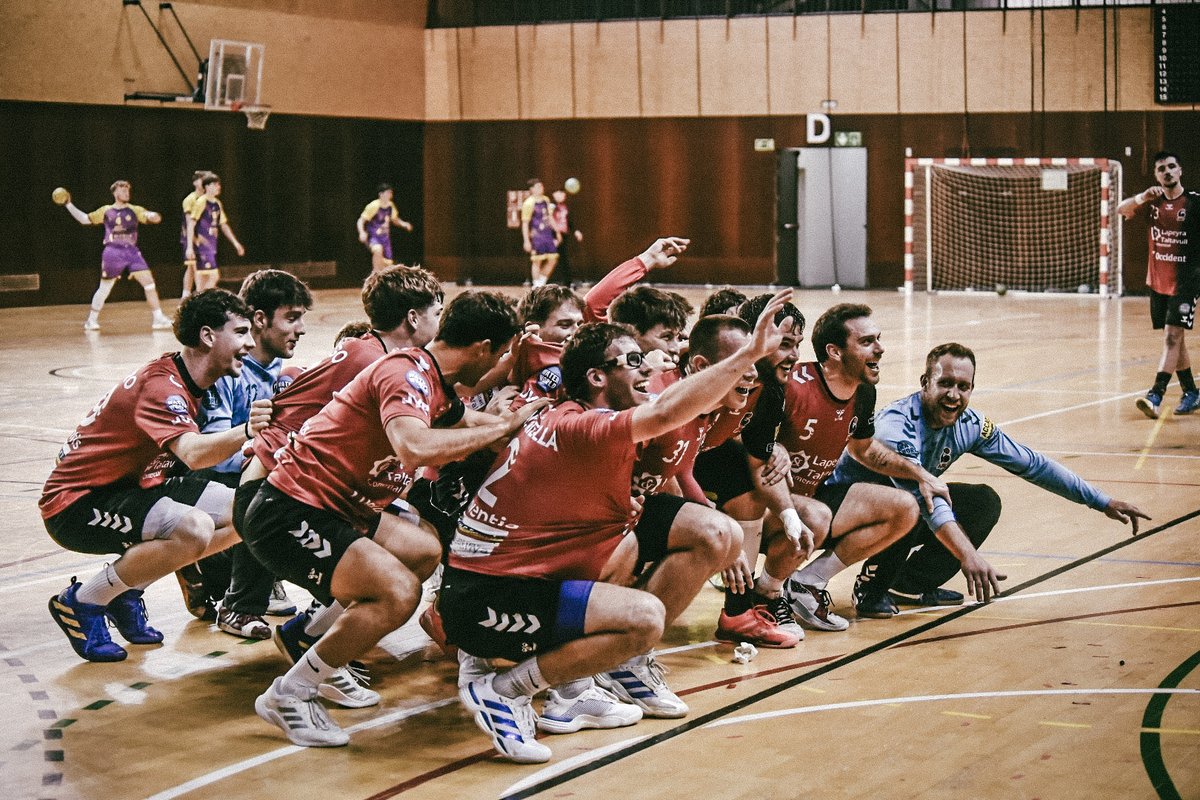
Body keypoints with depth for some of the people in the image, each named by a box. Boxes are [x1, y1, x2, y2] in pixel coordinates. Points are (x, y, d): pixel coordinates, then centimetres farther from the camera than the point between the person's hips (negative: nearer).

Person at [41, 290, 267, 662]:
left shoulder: (190, 381, 6)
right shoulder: (161, 384, -24)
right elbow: (192, 454, -40)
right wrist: (246, 431, -57)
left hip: (130, 487, 10)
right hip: (77, 502, -10)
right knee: (194, 530, -33)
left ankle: (126, 590, 10)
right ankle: (80, 602, -12)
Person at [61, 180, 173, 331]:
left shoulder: (134, 210, 8)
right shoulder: (105, 211, 8)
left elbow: (155, 218, 0)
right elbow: (84, 219, 16)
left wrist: (153, 216, -24)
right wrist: (69, 205, 9)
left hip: (132, 252, 1)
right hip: (113, 253, -1)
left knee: (149, 282, -12)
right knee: (104, 288, 6)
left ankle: (158, 318, -8)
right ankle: (91, 320, 22)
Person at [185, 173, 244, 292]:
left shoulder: (217, 204, 12)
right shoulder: (201, 202, -10)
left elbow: (224, 225, 22)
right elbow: (191, 224, -12)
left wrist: (235, 243, 19)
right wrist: (189, 247, -18)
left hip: (211, 246, 8)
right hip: (202, 245, -8)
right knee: (214, 276, -12)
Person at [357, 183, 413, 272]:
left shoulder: (390, 205, 3)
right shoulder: (373, 206, -16)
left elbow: (395, 220, 20)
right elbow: (360, 221, -14)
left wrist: (403, 224, 0)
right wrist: (362, 232, -32)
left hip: (385, 237, 7)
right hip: (373, 237, -7)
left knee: (388, 264, 5)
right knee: (378, 250, -38)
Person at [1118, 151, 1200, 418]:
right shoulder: (1153, 201, 5)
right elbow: (1121, 209, -9)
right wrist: (1142, 197, -28)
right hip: (1157, 282, 5)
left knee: (1172, 336, -14)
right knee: (1174, 339, 12)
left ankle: (1155, 396, -21)